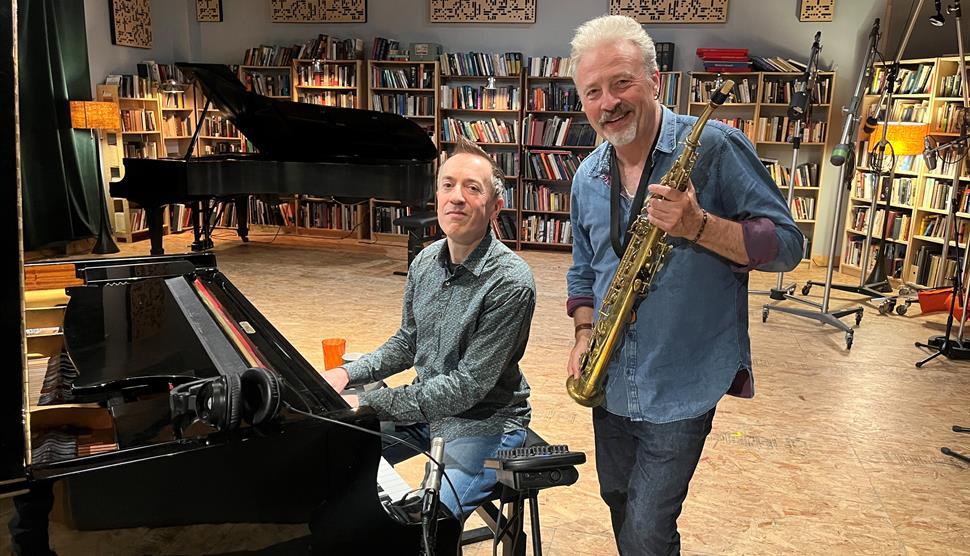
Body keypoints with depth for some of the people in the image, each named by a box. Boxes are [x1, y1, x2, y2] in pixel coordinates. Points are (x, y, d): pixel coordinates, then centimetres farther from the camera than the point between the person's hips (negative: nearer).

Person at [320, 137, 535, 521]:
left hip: (484, 421, -7)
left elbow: (469, 386, -24)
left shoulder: (511, 283, -23)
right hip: (426, 404, 7)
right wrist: (349, 374, -2)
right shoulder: (426, 261, 0)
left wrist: (369, 404, -23)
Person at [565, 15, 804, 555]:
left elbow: (787, 244, -14)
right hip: (611, 384, 6)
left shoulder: (714, 147, -14)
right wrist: (585, 333, 1)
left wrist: (697, 225, -28)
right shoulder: (587, 178, 4)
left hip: (682, 388, -6)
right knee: (619, 503, 23)